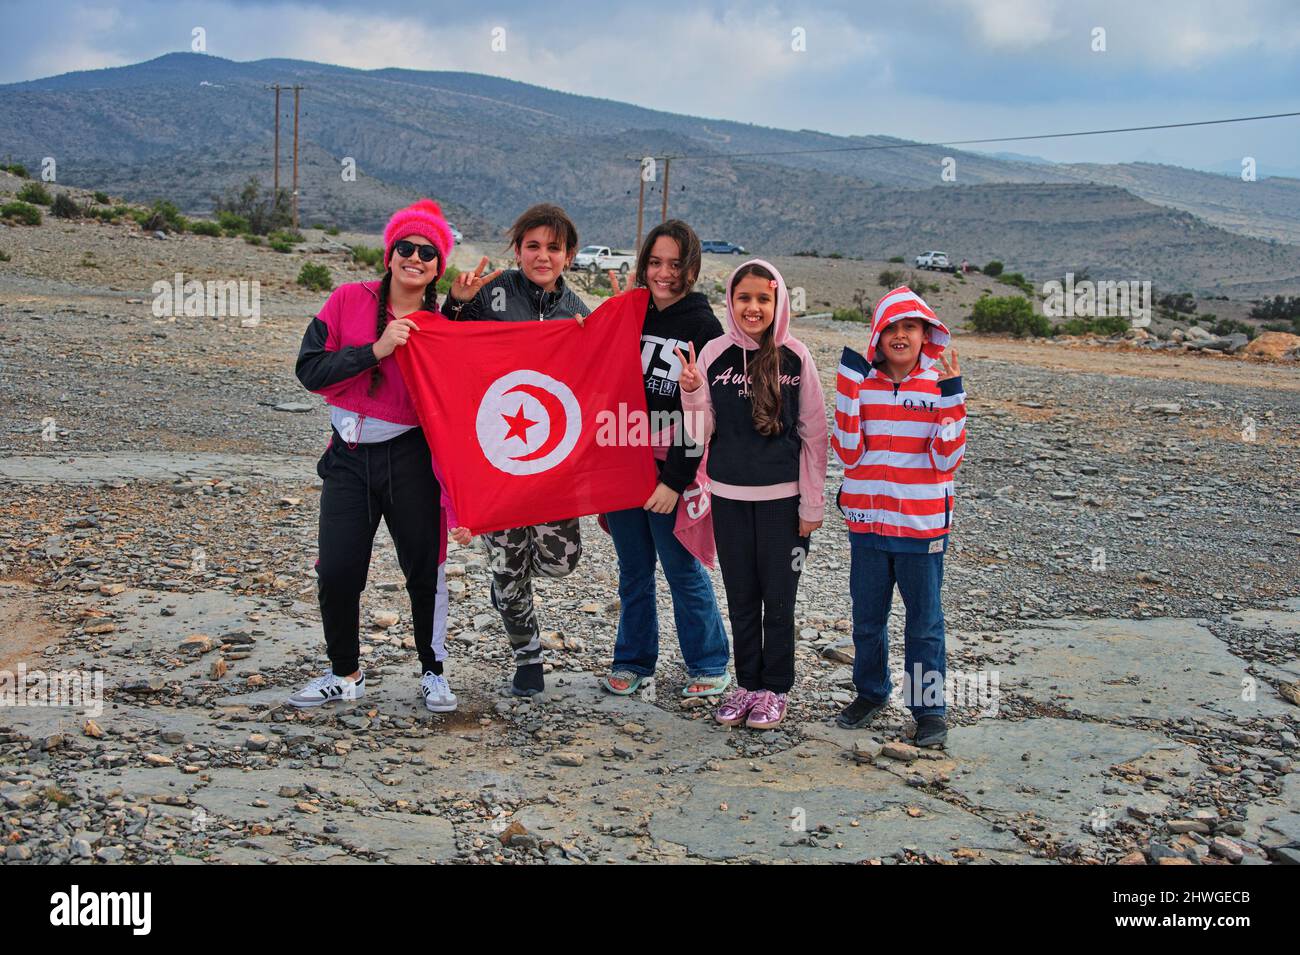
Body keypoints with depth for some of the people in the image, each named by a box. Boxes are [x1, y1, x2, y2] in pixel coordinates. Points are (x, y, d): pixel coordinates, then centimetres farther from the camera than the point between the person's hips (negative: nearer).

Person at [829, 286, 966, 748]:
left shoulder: (939, 385, -3)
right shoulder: (861, 383, 1)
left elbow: (946, 459, -11)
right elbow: (849, 453, -8)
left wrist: (951, 396, -20)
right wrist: (848, 389, -14)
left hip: (922, 525, -2)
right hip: (867, 521, 2)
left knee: (925, 621, 7)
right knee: (867, 617, 15)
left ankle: (928, 707, 19)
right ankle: (870, 692, 33)